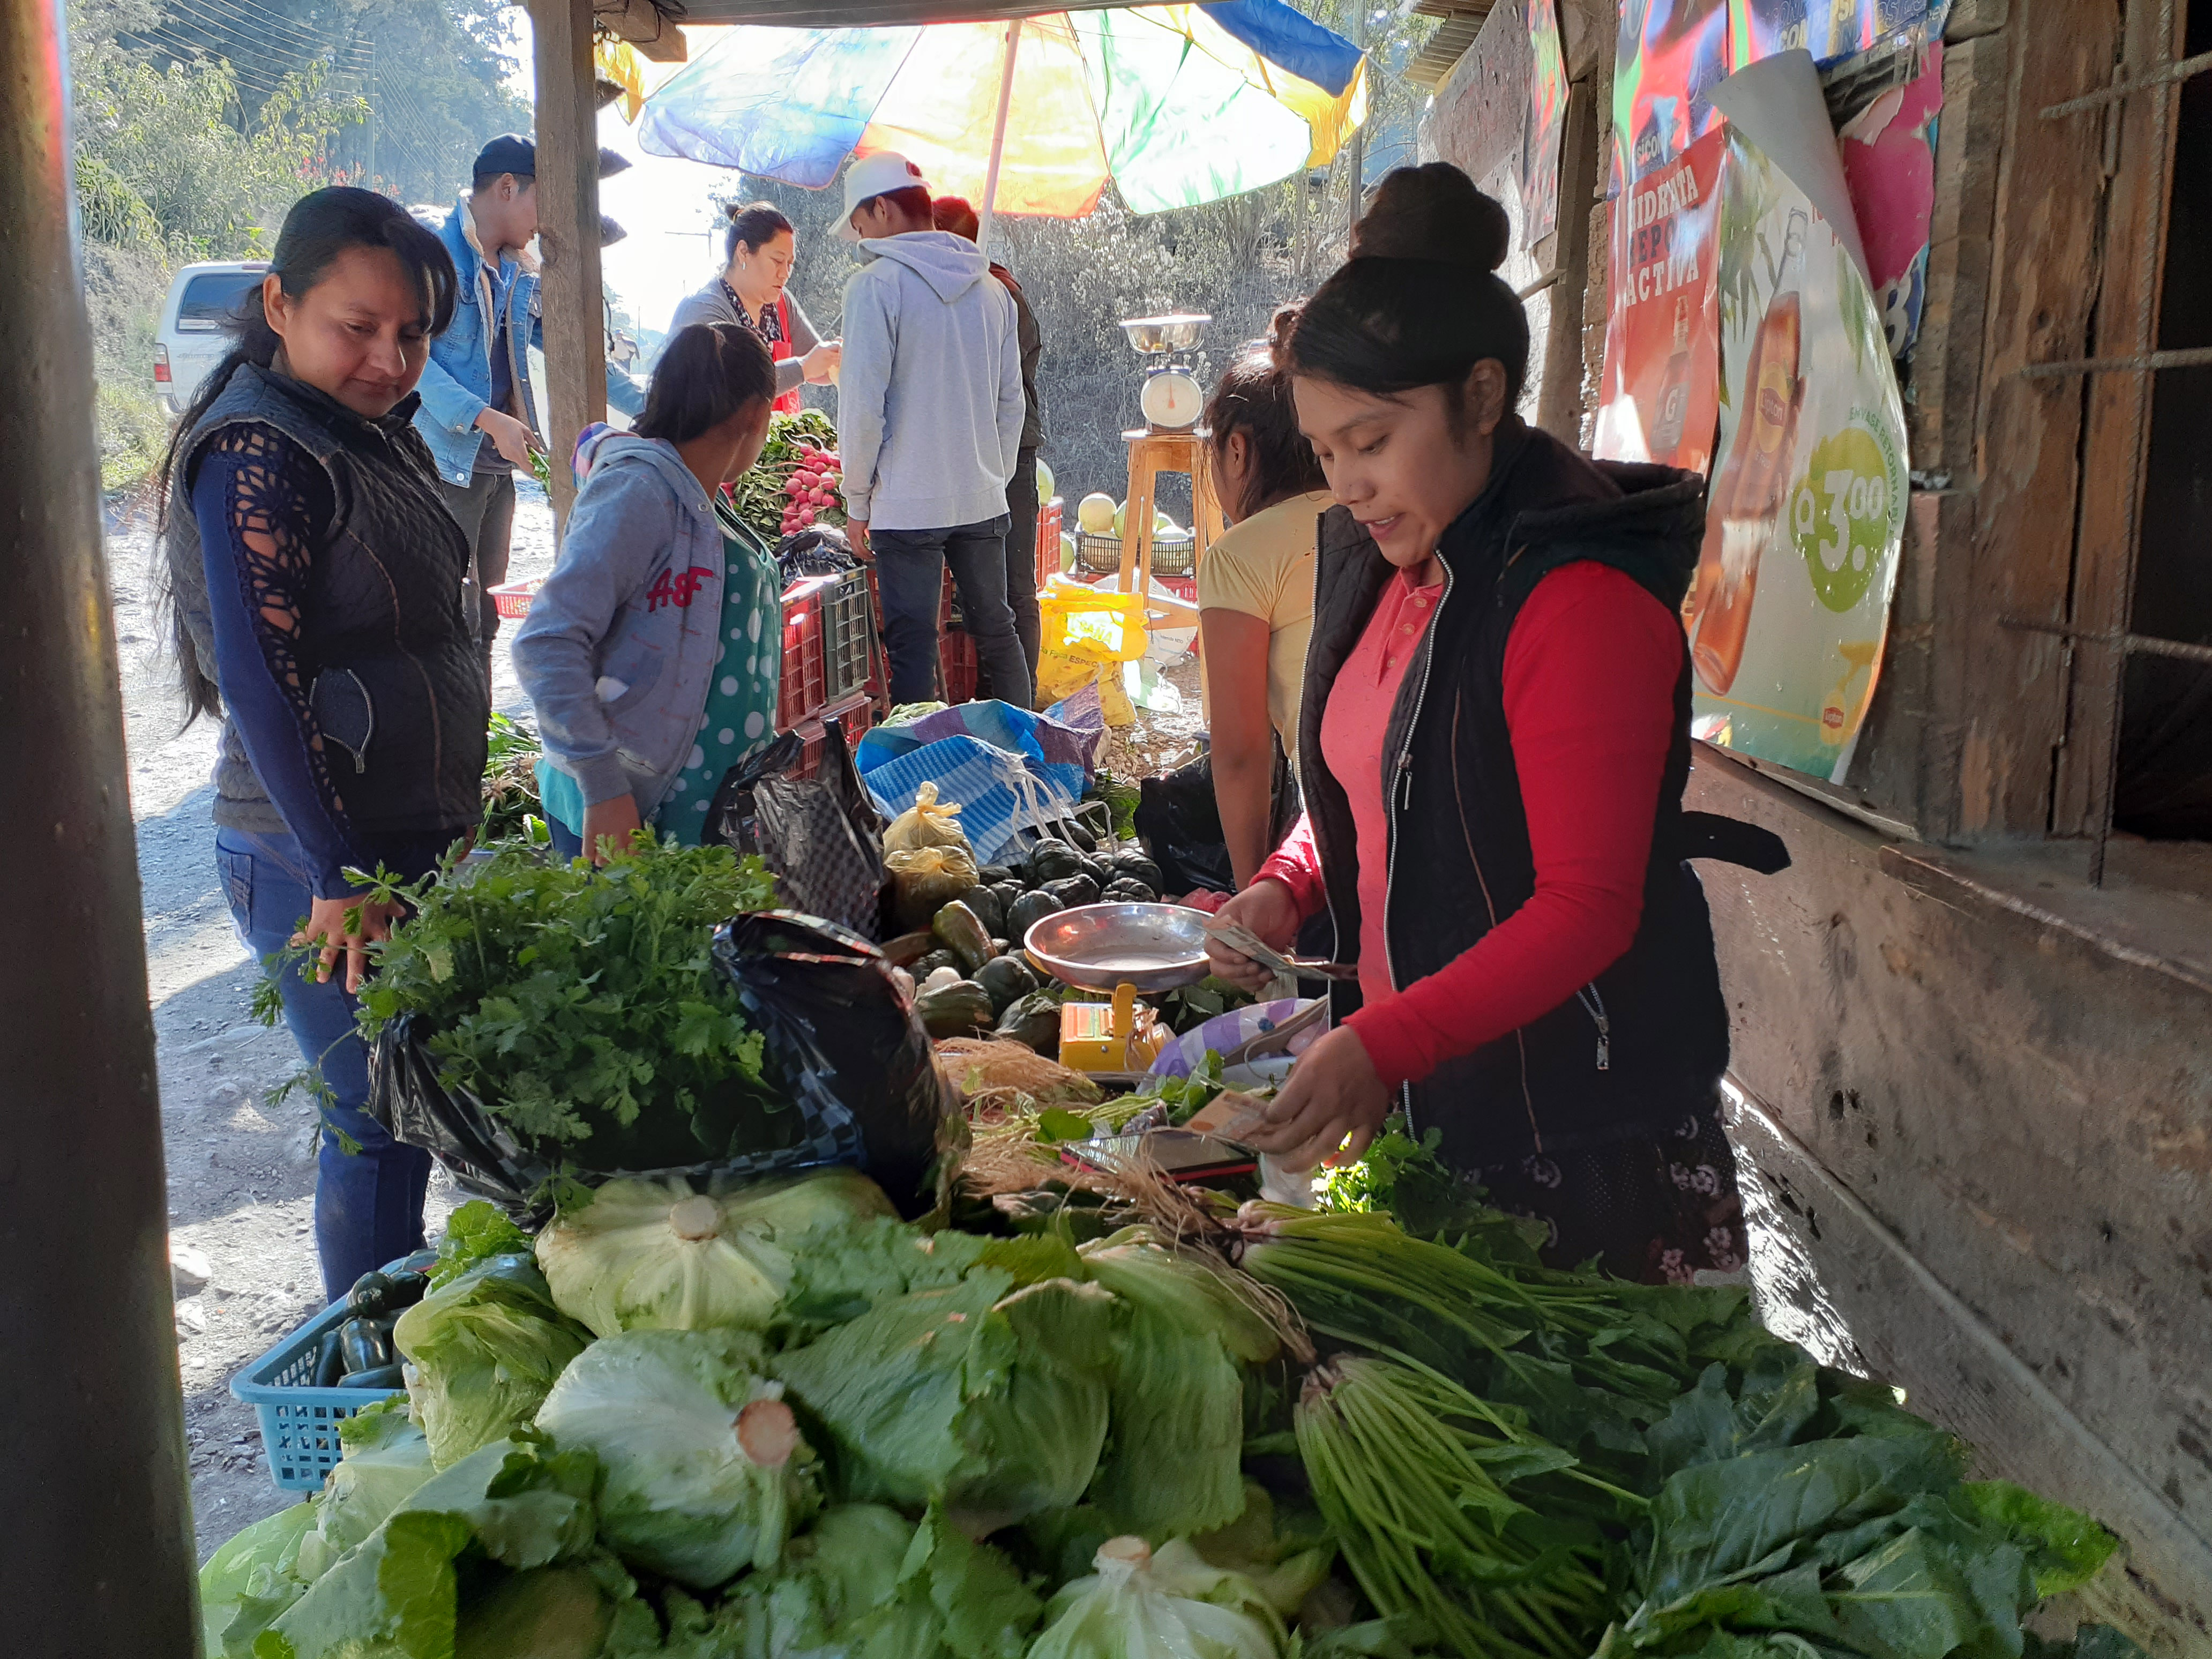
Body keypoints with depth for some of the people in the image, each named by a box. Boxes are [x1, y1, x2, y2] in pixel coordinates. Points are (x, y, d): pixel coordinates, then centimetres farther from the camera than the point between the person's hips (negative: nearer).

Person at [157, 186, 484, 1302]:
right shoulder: (258, 453, -17)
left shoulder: (371, 430, 12)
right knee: (378, 1126, 2)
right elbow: (262, 680, -21)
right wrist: (339, 876, -20)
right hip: (321, 867, -9)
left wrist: (456, 824, 18)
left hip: (414, 840, 9)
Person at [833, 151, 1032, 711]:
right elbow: (1011, 401, 13)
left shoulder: (876, 284, -10)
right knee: (995, 631, 15)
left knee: (913, 645, 1)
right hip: (983, 500, 6)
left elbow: (863, 405, -12)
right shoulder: (990, 287, 9)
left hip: (908, 505, -6)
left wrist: (857, 500, -3)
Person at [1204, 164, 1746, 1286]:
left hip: (1580, 1126, -8)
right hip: (1415, 1091, 8)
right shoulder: (1376, 561, 8)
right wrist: (1287, 888, 1)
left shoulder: (1582, 599, -20)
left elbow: (1588, 906, -22)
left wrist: (1384, 1046, -30)